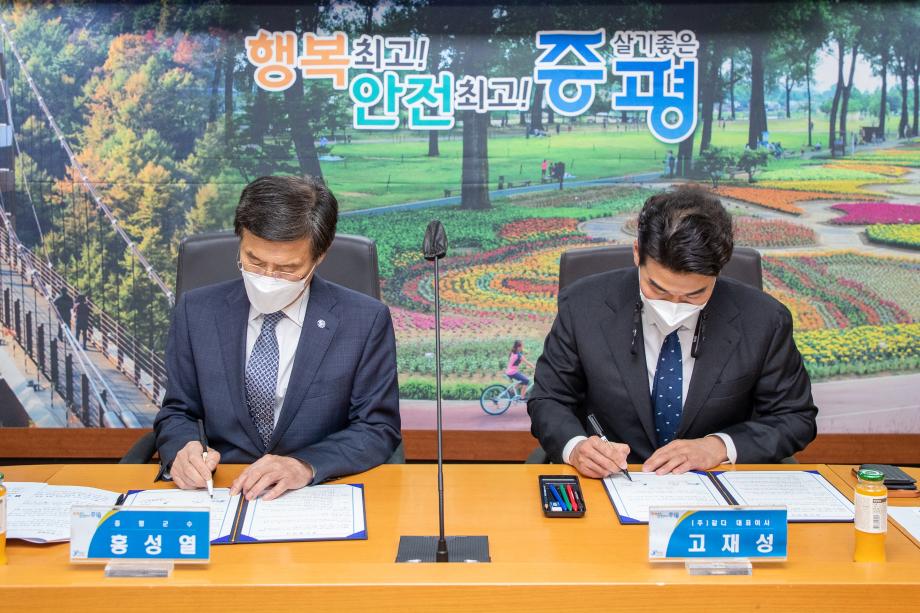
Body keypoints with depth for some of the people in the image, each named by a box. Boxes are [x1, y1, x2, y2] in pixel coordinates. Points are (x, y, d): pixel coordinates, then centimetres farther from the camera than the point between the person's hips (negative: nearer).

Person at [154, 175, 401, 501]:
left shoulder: (367, 321, -6)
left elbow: (379, 428, -3)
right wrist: (181, 450, -14)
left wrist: (305, 466, -20)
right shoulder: (196, 312, 0)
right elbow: (177, 412, 9)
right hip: (221, 493, 3)